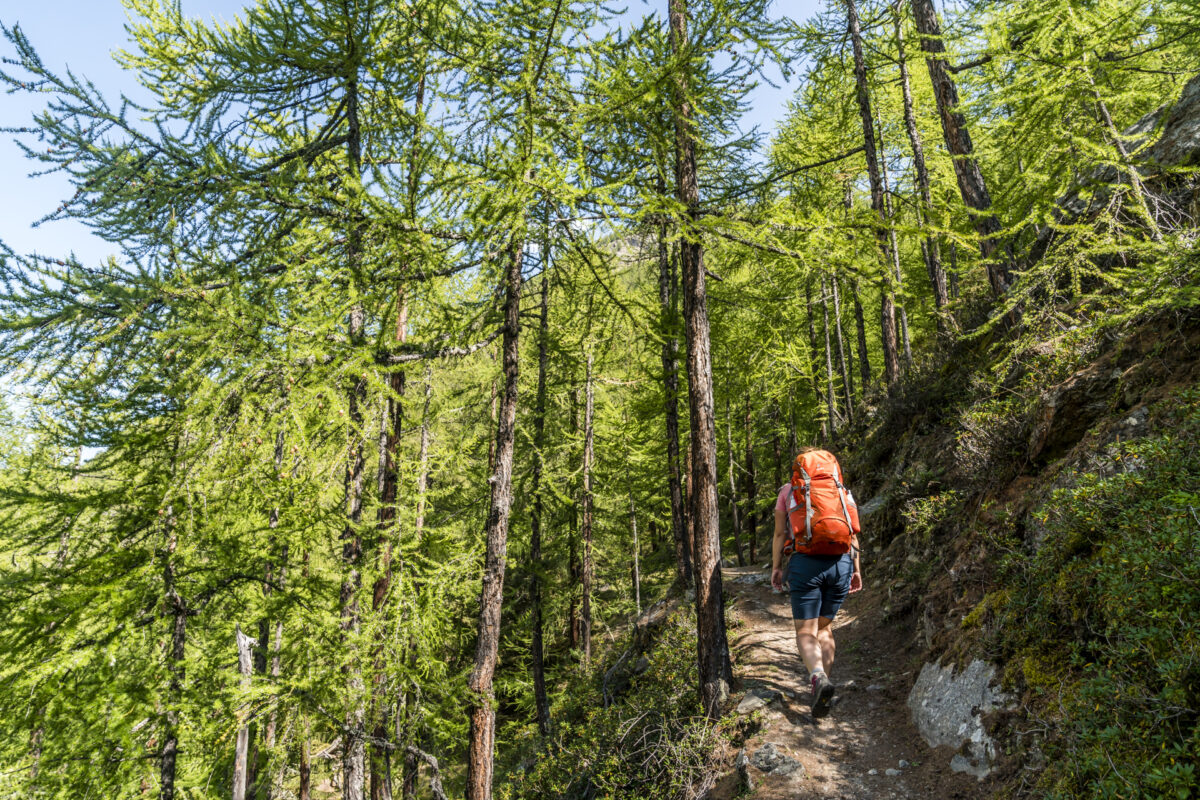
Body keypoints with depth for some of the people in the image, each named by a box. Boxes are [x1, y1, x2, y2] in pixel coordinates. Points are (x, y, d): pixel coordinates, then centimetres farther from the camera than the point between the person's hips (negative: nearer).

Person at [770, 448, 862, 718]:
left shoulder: (789, 490, 12)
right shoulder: (841, 490, 17)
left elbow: (780, 533, 7)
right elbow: (853, 533, 12)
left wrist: (776, 567, 13)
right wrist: (856, 569, 16)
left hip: (804, 563, -3)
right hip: (840, 562, 3)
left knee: (806, 632, 0)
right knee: (825, 627, 20)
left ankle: (818, 677, -27)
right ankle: (823, 684, 16)